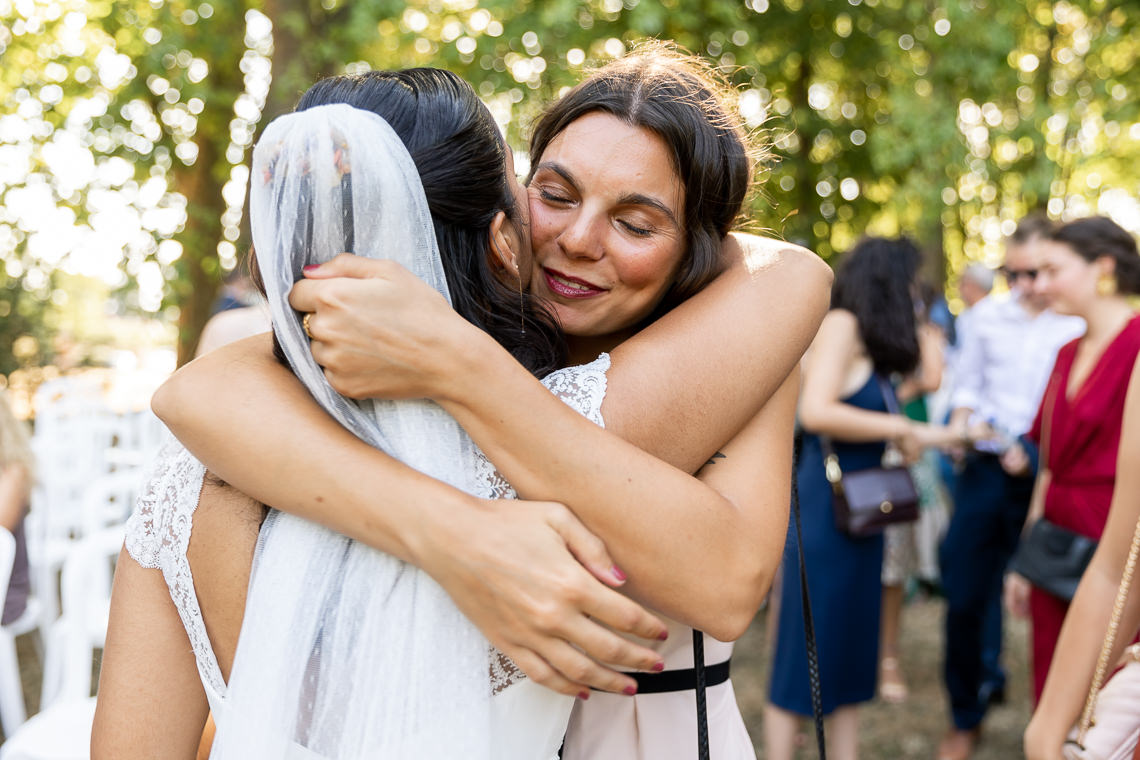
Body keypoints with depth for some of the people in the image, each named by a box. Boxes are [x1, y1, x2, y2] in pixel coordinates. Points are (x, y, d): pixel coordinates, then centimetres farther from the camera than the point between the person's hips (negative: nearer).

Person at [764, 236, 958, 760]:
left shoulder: (867, 340, 13)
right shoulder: (839, 325, -11)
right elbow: (815, 412, -22)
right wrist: (904, 430, -16)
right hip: (825, 510, -9)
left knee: (851, 652, 14)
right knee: (803, 655, 0)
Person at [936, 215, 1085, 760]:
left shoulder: (1082, 326, -6)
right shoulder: (987, 316, 7)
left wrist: (1038, 454, -17)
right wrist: (961, 425, -2)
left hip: (1045, 479, -3)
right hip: (984, 470, 3)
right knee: (965, 597, 6)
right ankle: (966, 716, 26)